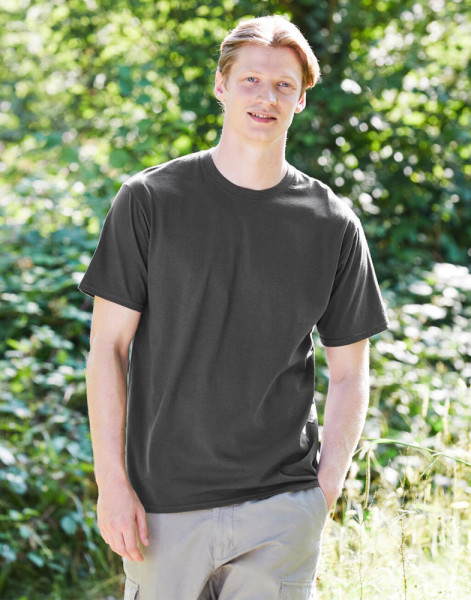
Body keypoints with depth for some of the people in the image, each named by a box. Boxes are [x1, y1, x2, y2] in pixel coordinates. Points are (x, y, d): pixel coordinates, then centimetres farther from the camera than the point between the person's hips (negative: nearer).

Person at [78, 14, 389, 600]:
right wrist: (111, 482, -7)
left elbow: (348, 372, 9)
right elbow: (108, 346, -1)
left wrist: (325, 491, -1)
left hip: (283, 509, 1)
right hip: (165, 502, -1)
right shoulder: (149, 200, 0)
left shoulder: (333, 225, 4)